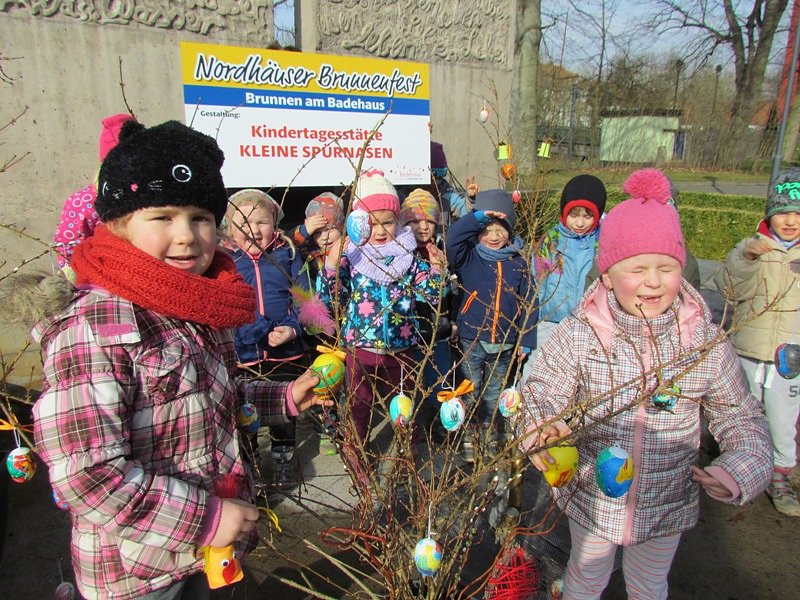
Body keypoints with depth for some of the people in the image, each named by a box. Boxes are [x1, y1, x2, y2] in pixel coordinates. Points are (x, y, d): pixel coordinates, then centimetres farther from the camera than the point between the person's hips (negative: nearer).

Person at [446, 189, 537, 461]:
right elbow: (453, 237, -25)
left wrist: (526, 341, 0)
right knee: (470, 394, 11)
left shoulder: (519, 263, -1)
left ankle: (491, 436, 37)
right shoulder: (469, 257, -4)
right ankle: (468, 437, 30)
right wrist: (478, 217, -28)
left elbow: (529, 304, 1)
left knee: (495, 395, 18)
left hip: (505, 344, 2)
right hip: (471, 340, -1)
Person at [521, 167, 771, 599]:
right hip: (592, 496, -1)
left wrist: (741, 469, -20)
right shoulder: (578, 334, -20)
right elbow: (542, 393, -16)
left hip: (668, 503, 2)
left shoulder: (705, 340, -14)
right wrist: (540, 430, -37)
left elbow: (740, 416, -3)